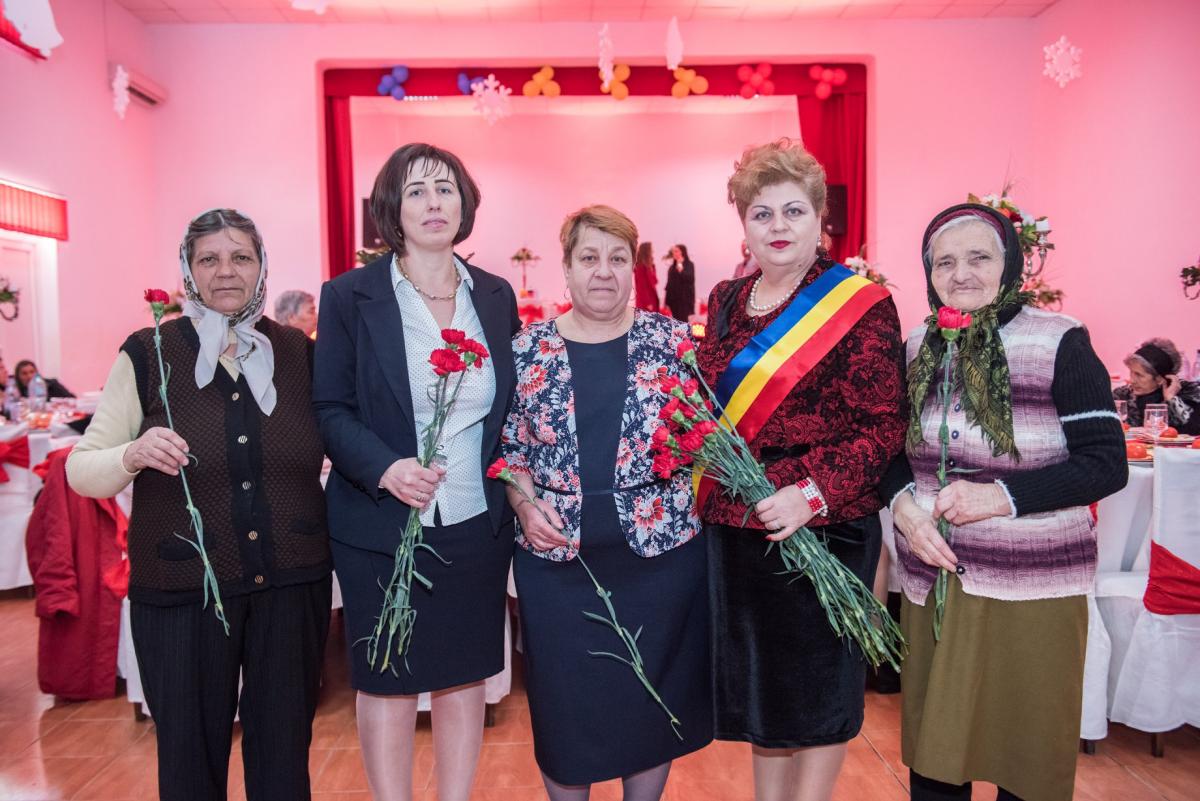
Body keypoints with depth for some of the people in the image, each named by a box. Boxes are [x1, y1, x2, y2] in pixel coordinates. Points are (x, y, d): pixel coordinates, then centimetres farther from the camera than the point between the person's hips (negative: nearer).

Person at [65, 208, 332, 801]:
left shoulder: (298, 352, 3)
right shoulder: (148, 353, -3)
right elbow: (80, 469, -2)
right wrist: (133, 456, -23)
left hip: (291, 586, 2)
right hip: (181, 592, -1)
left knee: (284, 752, 15)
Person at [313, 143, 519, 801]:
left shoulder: (495, 295, 6)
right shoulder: (349, 296, -4)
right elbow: (329, 409, -5)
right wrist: (385, 469, -21)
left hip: (478, 525, 3)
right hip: (381, 526, -3)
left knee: (465, 676, 14)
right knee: (387, 682, 10)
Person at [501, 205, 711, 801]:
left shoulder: (670, 339, 0)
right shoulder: (527, 350, 2)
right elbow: (506, 446, 7)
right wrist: (525, 502, -9)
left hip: (659, 552, 0)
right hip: (558, 559, 1)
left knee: (654, 695, 14)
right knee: (565, 701, 12)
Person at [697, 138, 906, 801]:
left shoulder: (860, 305, -9)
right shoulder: (725, 301, 8)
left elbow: (884, 425, -12)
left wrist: (814, 493, -23)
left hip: (822, 526, -5)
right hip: (733, 524, 6)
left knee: (816, 691, 11)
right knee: (757, 681, 19)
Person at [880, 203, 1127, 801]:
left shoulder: (1061, 343, -8)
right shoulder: (919, 347, 6)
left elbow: (1106, 464, -10)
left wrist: (1003, 495, -21)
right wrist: (902, 502, -8)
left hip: (1033, 592, -3)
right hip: (932, 582, 4)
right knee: (931, 750, 15)